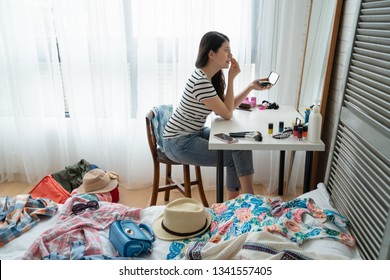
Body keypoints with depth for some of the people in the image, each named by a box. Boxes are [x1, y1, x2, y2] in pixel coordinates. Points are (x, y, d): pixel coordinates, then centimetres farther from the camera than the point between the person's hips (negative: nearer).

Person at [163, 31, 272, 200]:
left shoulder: (213, 77, 4)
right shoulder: (201, 81, -26)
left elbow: (228, 106, 9)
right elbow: (227, 114, -18)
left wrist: (251, 87, 1)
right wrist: (231, 78, -14)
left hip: (194, 134, 9)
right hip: (179, 143, -9)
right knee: (240, 152, -9)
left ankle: (234, 201, 13)